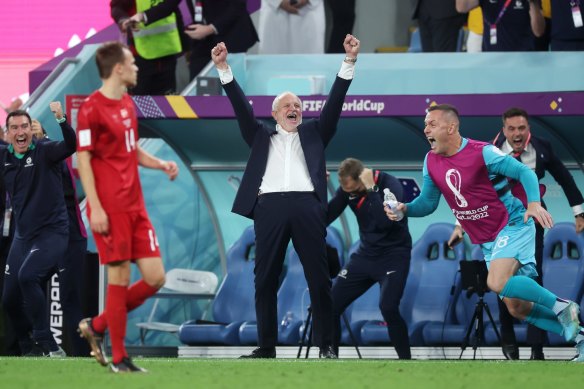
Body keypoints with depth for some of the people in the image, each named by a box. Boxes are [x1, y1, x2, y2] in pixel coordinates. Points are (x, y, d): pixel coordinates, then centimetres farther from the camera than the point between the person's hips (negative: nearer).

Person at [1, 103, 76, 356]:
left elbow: (71, 145, -27)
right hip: (23, 235, 7)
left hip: (52, 232, -7)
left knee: (27, 276, -29)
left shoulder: (44, 152, -9)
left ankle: (47, 345, -25)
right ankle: (28, 349, 29)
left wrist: (61, 119, -42)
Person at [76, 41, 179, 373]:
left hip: (136, 207, 8)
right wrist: (95, 208, -17)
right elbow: (83, 161, -12)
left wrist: (161, 164, 9)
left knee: (155, 278, 3)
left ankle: (97, 326, 19)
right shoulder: (92, 109, -10)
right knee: (120, 279, -4)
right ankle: (119, 358, 6)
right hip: (110, 210, -8)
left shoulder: (128, 105, 15)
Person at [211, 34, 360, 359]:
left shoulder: (314, 133, 21)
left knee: (319, 278, -3)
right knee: (266, 280, 0)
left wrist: (350, 62, 3)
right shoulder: (262, 136, 22)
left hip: (306, 205, -1)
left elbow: (335, 102, 13)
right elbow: (242, 107, 13)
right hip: (270, 206, 1)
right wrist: (224, 69, 3)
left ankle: (326, 346, 1)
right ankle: (266, 347, 5)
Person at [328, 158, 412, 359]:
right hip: (366, 255, 6)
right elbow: (325, 218, -5)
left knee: (388, 307, -27)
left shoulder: (389, 184, -20)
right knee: (331, 305, 0)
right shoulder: (347, 189, -4)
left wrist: (371, 188, -32)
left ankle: (406, 362, -14)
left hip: (394, 255, -6)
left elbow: (384, 222, -32)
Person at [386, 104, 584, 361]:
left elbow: (524, 172, -15)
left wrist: (534, 203, -33)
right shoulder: (431, 161, 2)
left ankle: (562, 307, -16)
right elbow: (427, 202, 9)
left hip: (512, 226, -7)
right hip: (487, 241, 7)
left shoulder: (482, 153, -18)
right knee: (516, 308, 2)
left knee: (497, 282, -32)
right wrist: (404, 209, -12)